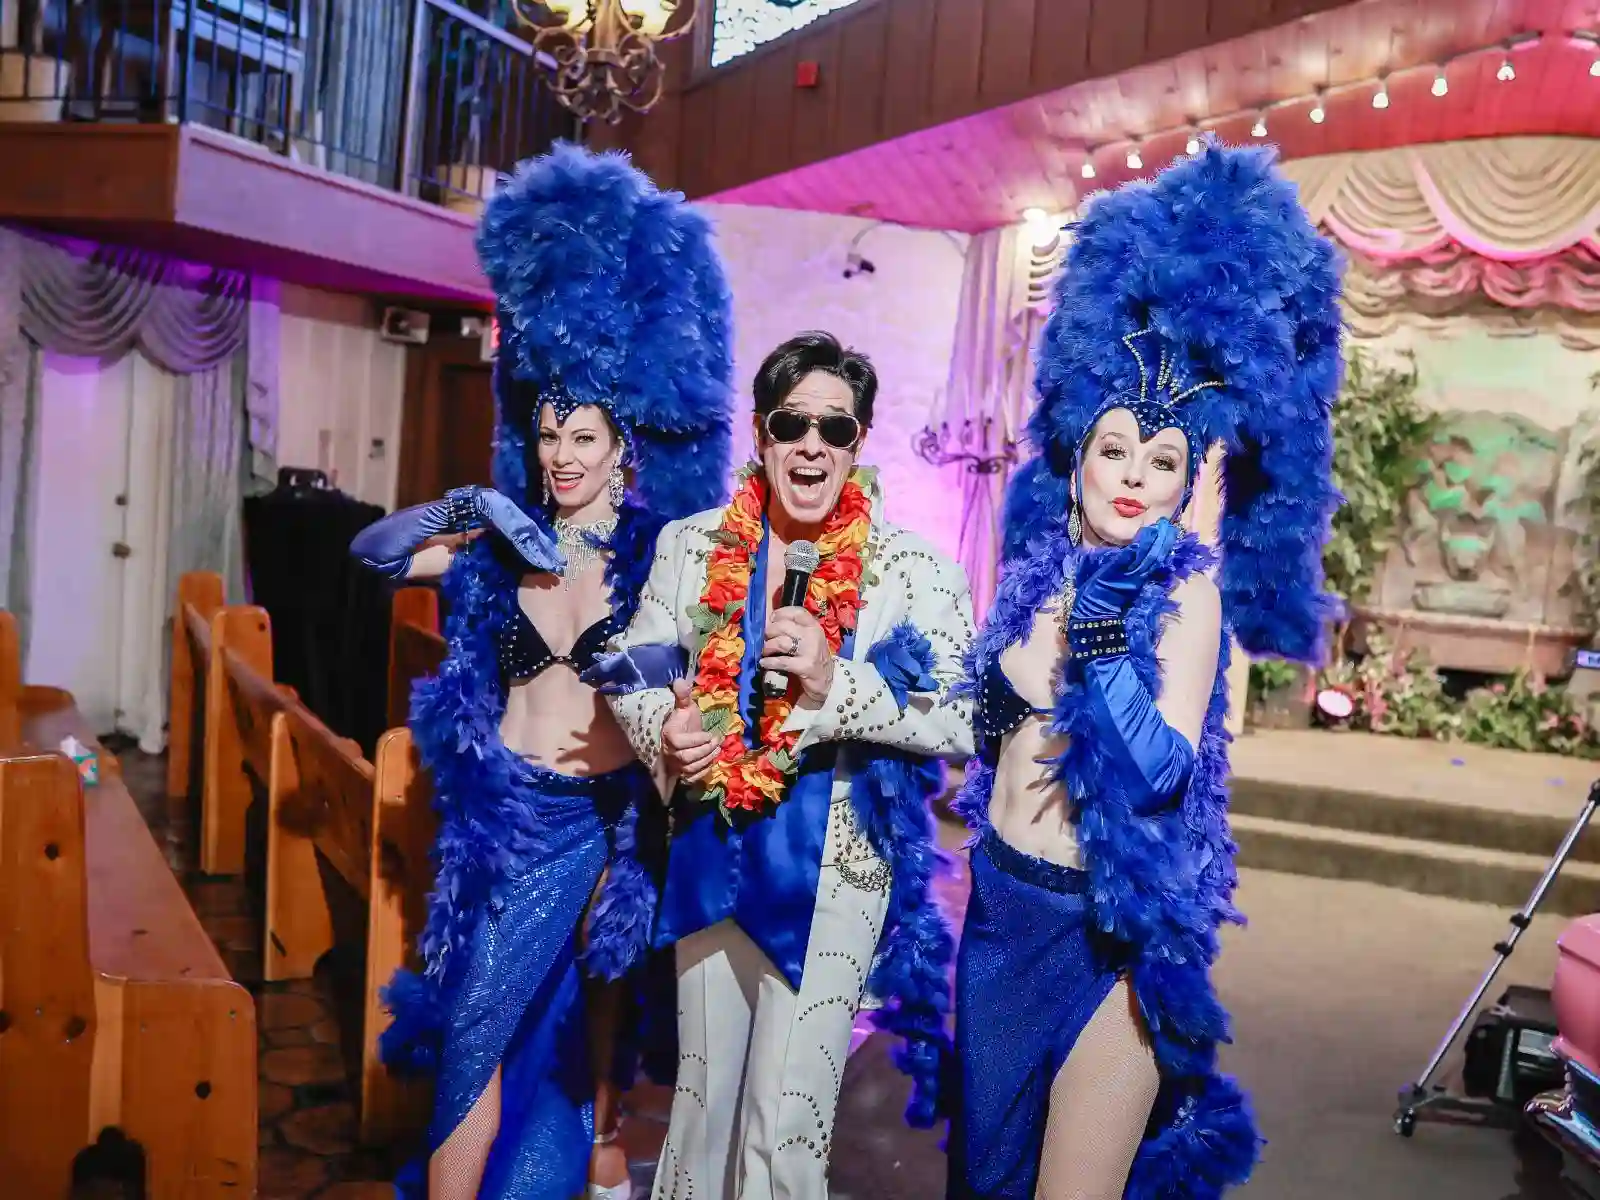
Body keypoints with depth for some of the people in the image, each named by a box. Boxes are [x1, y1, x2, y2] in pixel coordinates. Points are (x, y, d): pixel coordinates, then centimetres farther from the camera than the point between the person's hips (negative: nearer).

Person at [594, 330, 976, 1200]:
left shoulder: (912, 569, -8)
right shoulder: (691, 545, 2)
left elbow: (960, 724, -11)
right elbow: (634, 672, 10)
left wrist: (836, 681, -24)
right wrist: (662, 731, -12)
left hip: (835, 867, -3)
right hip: (711, 853, 4)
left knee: (785, 1124, 2)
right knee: (702, 1095, 21)